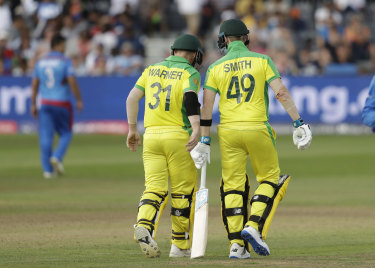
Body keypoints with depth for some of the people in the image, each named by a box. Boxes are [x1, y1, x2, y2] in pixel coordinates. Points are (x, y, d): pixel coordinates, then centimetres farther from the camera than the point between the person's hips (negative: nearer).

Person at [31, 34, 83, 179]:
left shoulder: (41, 62, 7)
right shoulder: (65, 61, -7)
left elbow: (34, 84, 7)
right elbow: (72, 81, -15)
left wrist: (33, 104, 11)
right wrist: (79, 100, -6)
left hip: (45, 103, 4)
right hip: (62, 103, -4)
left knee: (46, 136, 2)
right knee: (65, 134, 10)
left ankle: (47, 169, -2)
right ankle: (57, 157, -14)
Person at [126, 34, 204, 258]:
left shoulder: (152, 70, 15)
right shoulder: (190, 73, 0)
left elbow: (132, 98, 8)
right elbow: (190, 98, -19)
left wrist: (132, 129, 13)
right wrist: (196, 129, -28)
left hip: (151, 136, 4)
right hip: (178, 136, -4)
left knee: (155, 188, 1)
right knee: (184, 190, 6)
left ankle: (144, 226, -26)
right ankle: (180, 245, 7)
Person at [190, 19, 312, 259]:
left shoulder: (216, 68, 6)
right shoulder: (262, 61, 2)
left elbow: (206, 106, 1)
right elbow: (282, 93, -7)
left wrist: (204, 141, 5)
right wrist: (299, 124, -7)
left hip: (228, 131, 2)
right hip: (257, 130, -2)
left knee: (233, 186, 6)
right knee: (270, 179, 14)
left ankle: (237, 245, -1)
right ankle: (254, 227, -6)